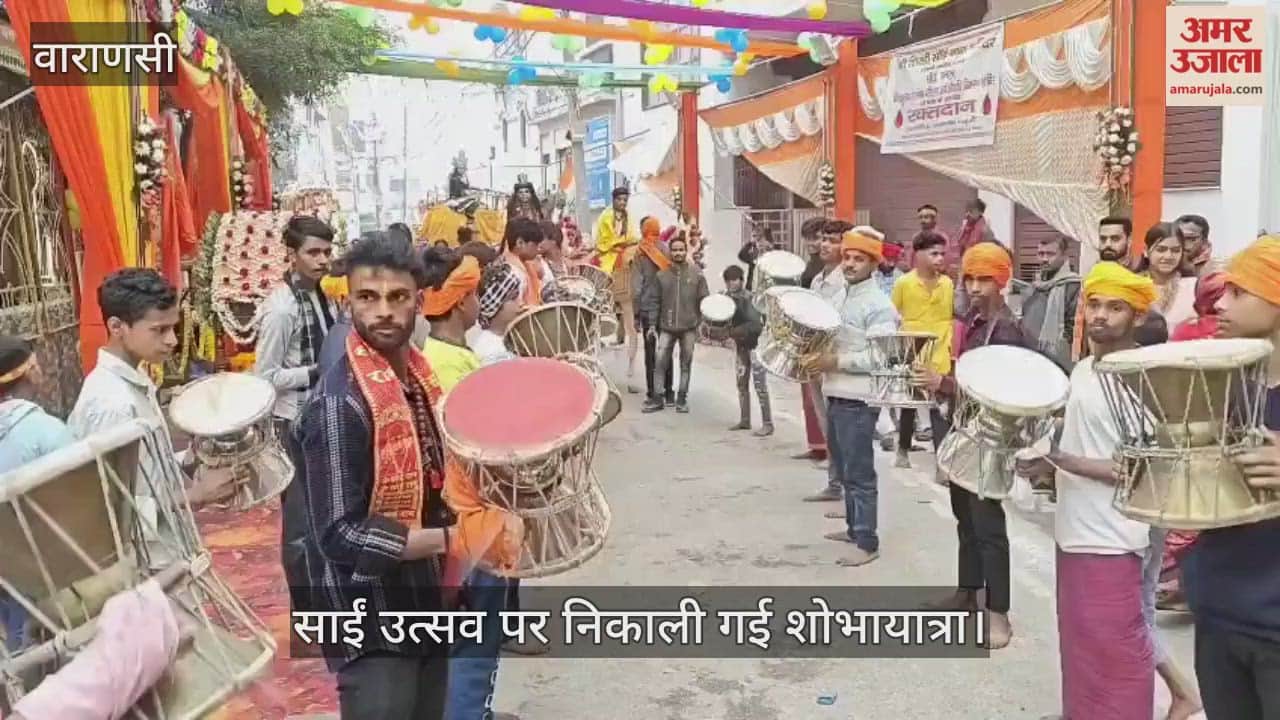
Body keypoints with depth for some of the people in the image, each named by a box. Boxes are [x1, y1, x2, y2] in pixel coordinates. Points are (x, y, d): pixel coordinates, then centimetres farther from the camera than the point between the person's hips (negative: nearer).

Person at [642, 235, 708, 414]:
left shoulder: (696, 273, 0)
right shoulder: (662, 274, 1)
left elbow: (704, 299, 3)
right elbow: (653, 299, 4)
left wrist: (701, 321, -3)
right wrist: (652, 324, 1)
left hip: (689, 327, 0)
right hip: (666, 327, 0)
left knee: (686, 363, 8)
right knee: (660, 362, -2)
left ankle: (682, 398, 18)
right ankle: (657, 398, 7)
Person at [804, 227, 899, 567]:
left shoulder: (879, 306, -15)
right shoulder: (841, 297, 13)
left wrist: (837, 362, -22)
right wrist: (819, 354, 7)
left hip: (859, 399, -10)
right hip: (836, 394, 10)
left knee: (859, 473, -4)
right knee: (843, 469, 18)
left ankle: (867, 542, 3)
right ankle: (854, 527, 31)